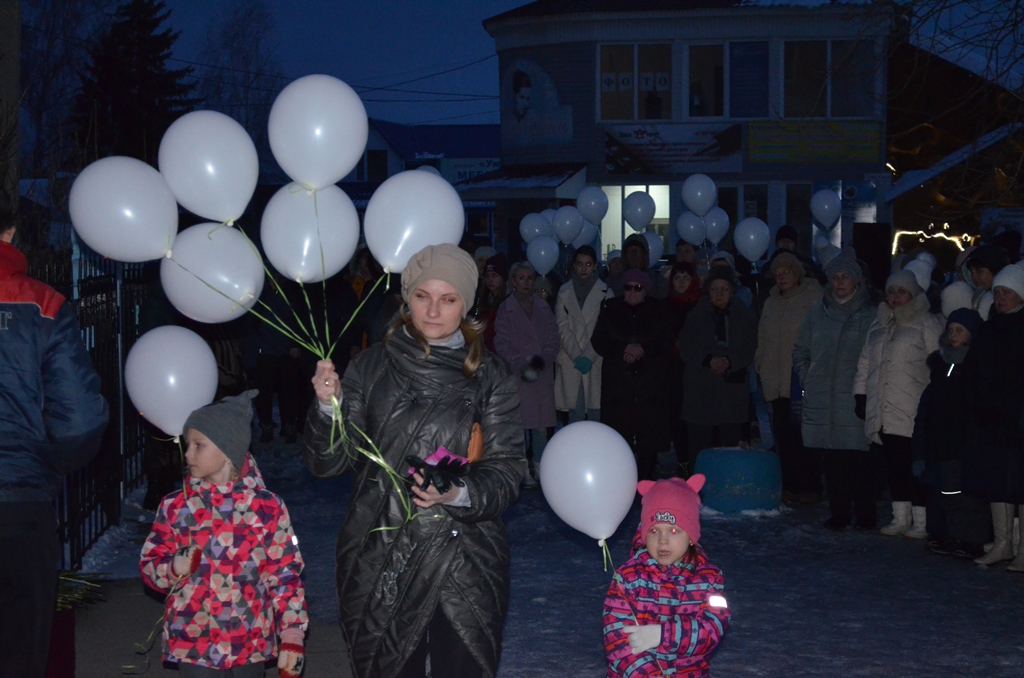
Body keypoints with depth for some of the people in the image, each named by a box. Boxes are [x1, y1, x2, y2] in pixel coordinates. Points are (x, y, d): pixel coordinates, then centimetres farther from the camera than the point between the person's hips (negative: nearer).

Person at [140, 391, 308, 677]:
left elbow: (285, 575, -2)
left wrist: (292, 636, -6)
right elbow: (149, 565, 4)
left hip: (250, 643, 0)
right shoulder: (176, 506, 0)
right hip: (194, 642, 0)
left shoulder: (267, 507, -5)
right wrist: (174, 568, -18)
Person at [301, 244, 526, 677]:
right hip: (379, 560, 1)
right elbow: (327, 462, -1)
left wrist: (458, 493, -23)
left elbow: (507, 471, -4)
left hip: (463, 562, -1)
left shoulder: (489, 376, 1)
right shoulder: (372, 367, 2)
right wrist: (329, 406, -18)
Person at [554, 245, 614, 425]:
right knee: (575, 413, -1)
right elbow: (562, 328, 4)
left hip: (596, 361, -1)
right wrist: (576, 356, -7)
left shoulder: (605, 292, 3)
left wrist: (589, 356, -10)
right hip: (570, 362, 1)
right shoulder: (564, 292, 9)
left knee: (596, 411, -4)